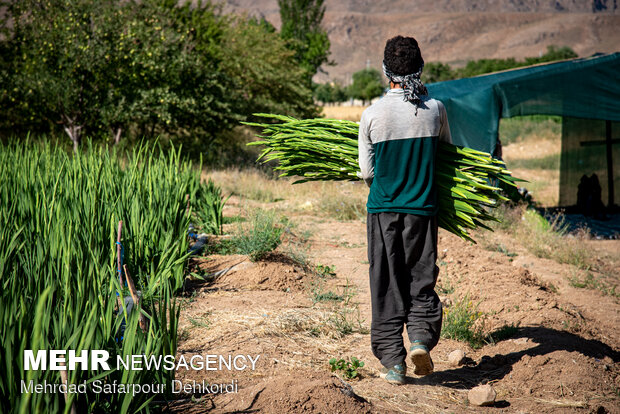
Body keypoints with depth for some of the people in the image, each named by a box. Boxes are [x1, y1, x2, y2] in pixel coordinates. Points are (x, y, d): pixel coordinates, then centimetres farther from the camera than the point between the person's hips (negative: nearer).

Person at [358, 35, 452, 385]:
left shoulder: (373, 114, -7)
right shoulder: (435, 109, -2)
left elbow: (367, 172, -1)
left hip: (383, 209, -1)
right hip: (423, 208, 1)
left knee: (387, 286, 6)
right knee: (421, 281, 11)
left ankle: (392, 361, 5)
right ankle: (422, 338, -10)